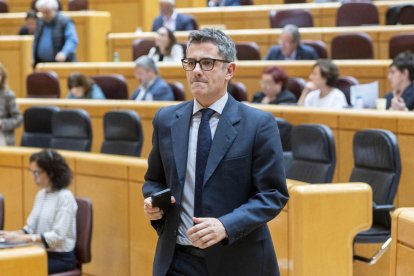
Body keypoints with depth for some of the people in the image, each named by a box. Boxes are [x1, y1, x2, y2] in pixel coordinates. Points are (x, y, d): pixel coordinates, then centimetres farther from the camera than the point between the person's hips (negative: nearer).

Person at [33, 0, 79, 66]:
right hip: (42, 65, 6)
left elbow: (72, 40, -18)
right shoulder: (40, 22, 12)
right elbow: (36, 42, 21)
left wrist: (64, 53, -34)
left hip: (61, 63, -5)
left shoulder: (65, 22, -8)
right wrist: (34, 60, 14)